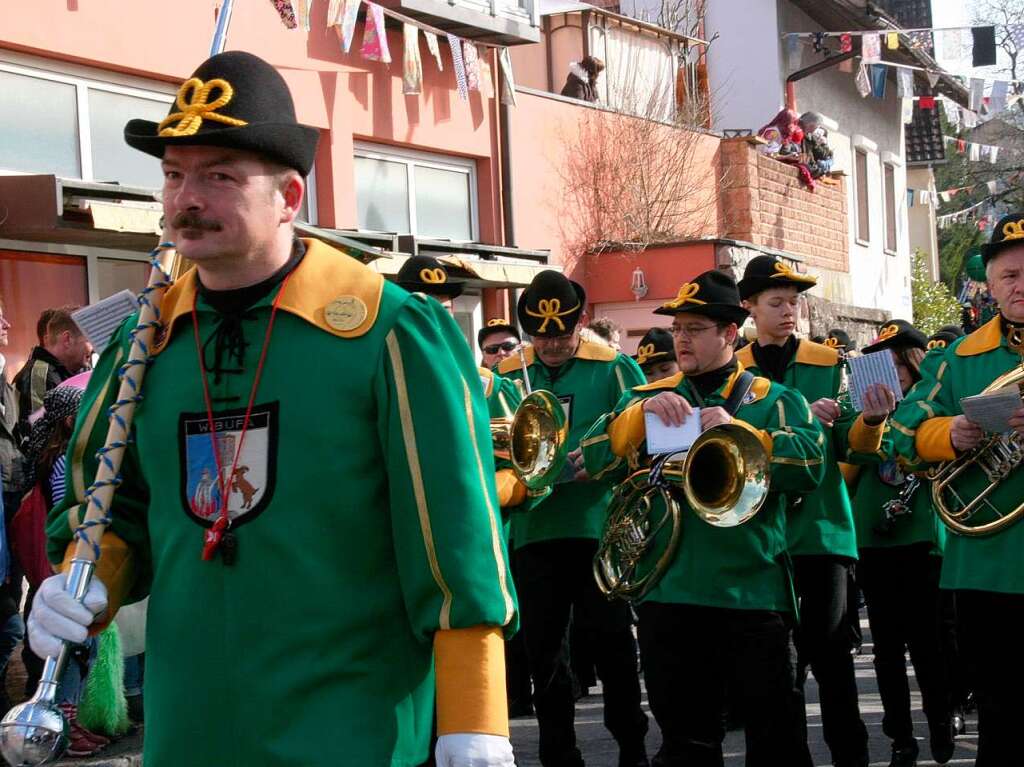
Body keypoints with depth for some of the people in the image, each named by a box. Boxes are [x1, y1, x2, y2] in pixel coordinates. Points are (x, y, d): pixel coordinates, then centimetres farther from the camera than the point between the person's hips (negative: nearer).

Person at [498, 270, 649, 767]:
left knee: (611, 642, 3)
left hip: (601, 526, -3)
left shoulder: (614, 369, 1)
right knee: (543, 649, 8)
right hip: (535, 532, 3)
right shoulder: (507, 376, 8)